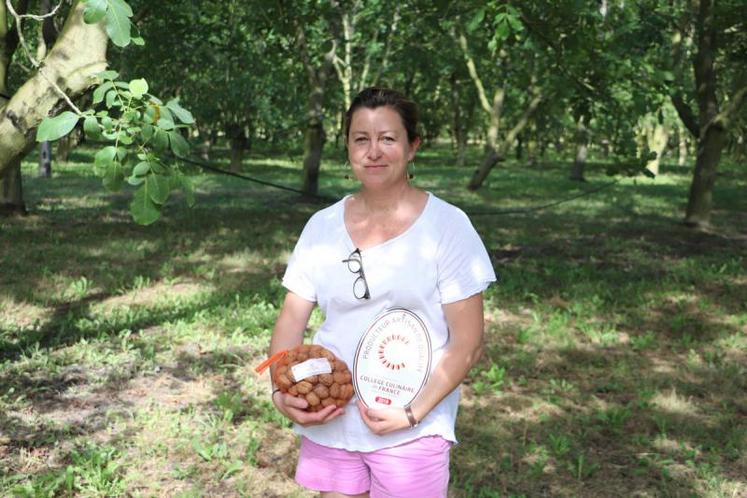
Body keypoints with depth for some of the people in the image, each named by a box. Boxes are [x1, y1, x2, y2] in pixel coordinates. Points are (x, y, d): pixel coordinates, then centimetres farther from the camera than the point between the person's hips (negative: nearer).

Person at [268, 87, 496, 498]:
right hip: (328, 422, 3)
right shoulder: (322, 225, 2)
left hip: (412, 431, -3)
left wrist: (413, 413, -17)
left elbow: (467, 343, -9)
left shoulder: (446, 225, -8)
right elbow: (291, 320, 4)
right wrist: (282, 392, -12)